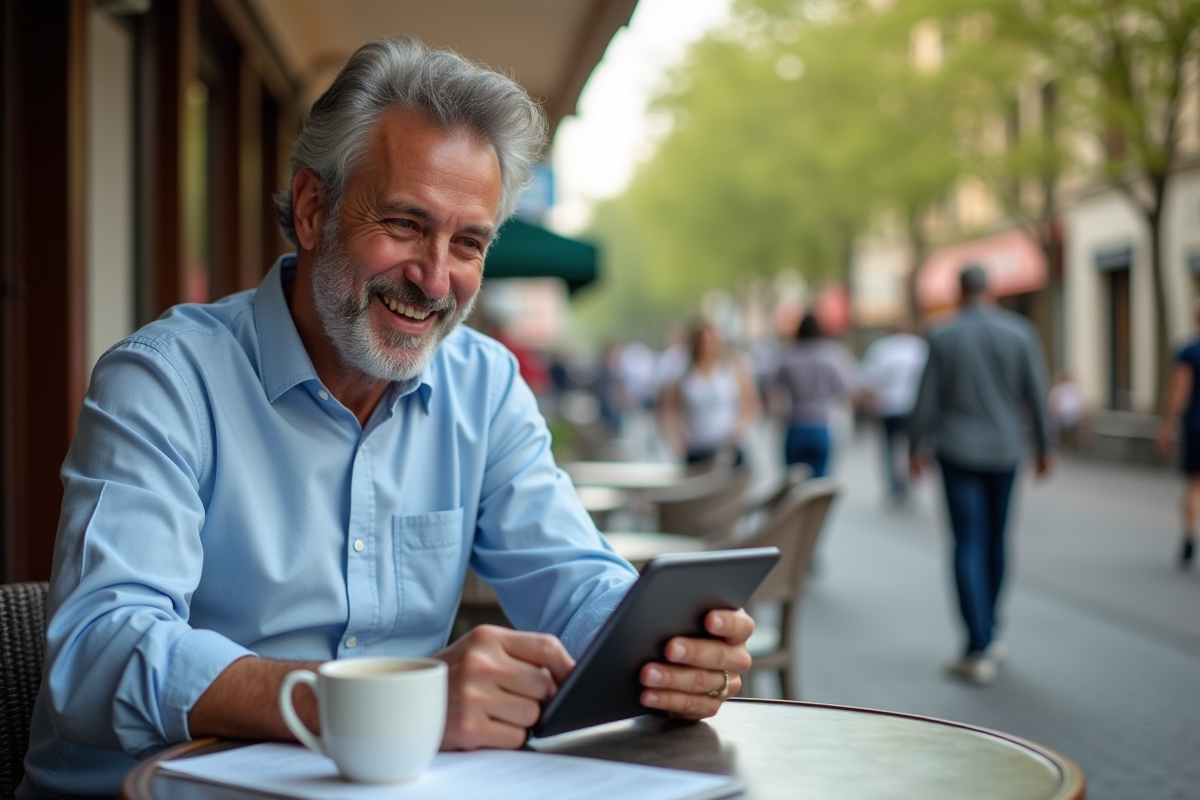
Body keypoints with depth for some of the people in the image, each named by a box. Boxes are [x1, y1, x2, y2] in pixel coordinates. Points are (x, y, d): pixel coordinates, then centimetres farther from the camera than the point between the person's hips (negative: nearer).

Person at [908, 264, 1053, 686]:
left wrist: (915, 448, 7)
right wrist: (1043, 447, 9)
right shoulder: (1020, 332, -2)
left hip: (958, 450, -2)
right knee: (995, 542, 16)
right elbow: (1036, 395, -1)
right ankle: (989, 634, 29)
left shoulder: (943, 336, -6)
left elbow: (927, 399, -4)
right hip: (1004, 450, 2)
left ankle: (978, 651, -8)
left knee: (969, 546, -3)